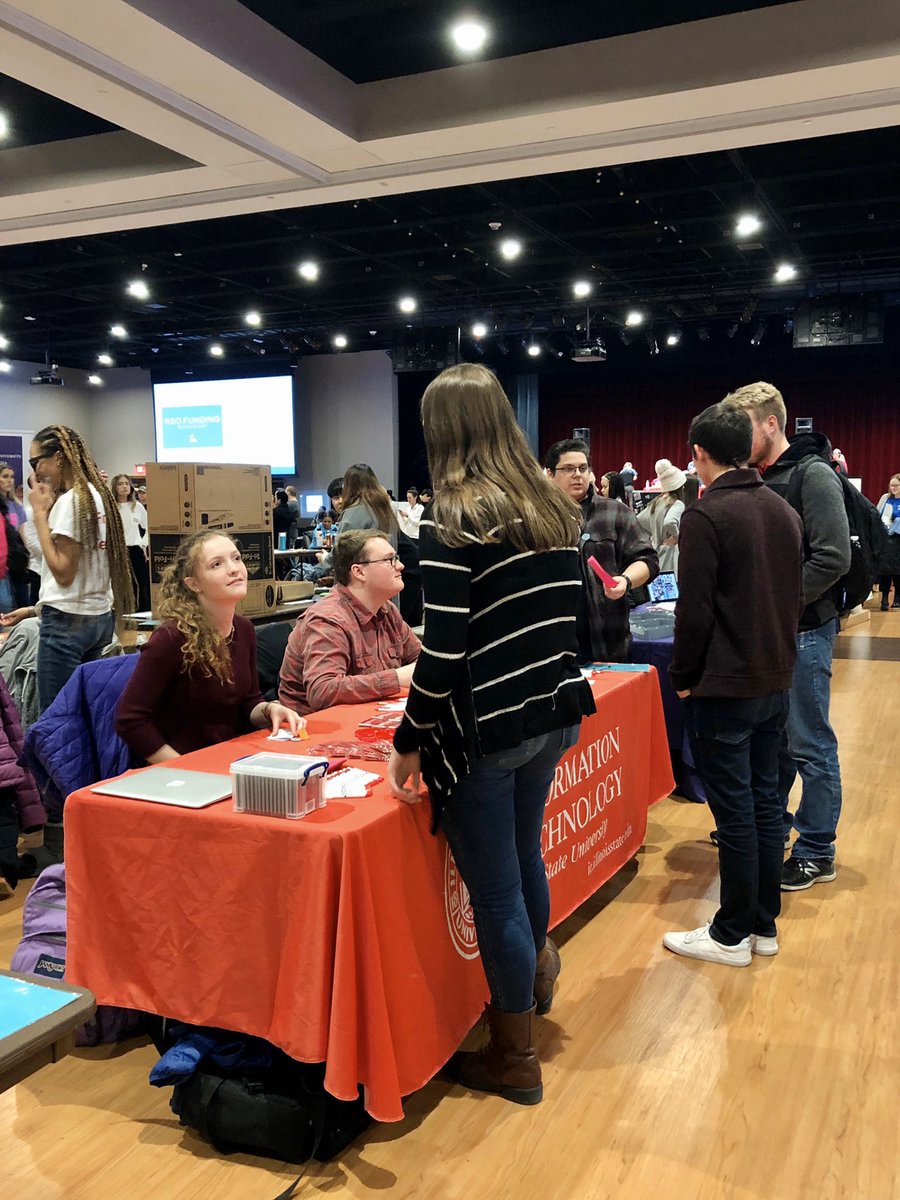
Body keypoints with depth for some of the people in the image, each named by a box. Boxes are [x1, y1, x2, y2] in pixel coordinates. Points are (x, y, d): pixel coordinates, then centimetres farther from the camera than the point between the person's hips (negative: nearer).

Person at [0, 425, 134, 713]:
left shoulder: (70, 500, -14)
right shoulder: (96, 495, 11)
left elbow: (63, 572, -16)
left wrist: (40, 513, -12)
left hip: (68, 623, -9)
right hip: (98, 617, 9)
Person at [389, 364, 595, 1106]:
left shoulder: (452, 524, -16)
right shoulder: (555, 510, 5)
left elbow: (443, 655, -19)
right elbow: (575, 621, 9)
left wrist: (409, 743, -9)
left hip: (484, 734, -7)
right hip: (553, 719, 7)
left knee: (496, 893, 8)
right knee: (524, 856, 29)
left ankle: (515, 1060, 25)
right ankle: (535, 972, 52)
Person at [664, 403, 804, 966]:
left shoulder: (706, 516, -16)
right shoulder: (785, 511, 8)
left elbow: (695, 609, -17)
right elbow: (796, 597, 14)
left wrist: (683, 677, -5)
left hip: (725, 687, -7)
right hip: (776, 681, 8)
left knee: (735, 812, 1)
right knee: (766, 802, 14)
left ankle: (732, 935, 13)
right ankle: (764, 924, 25)